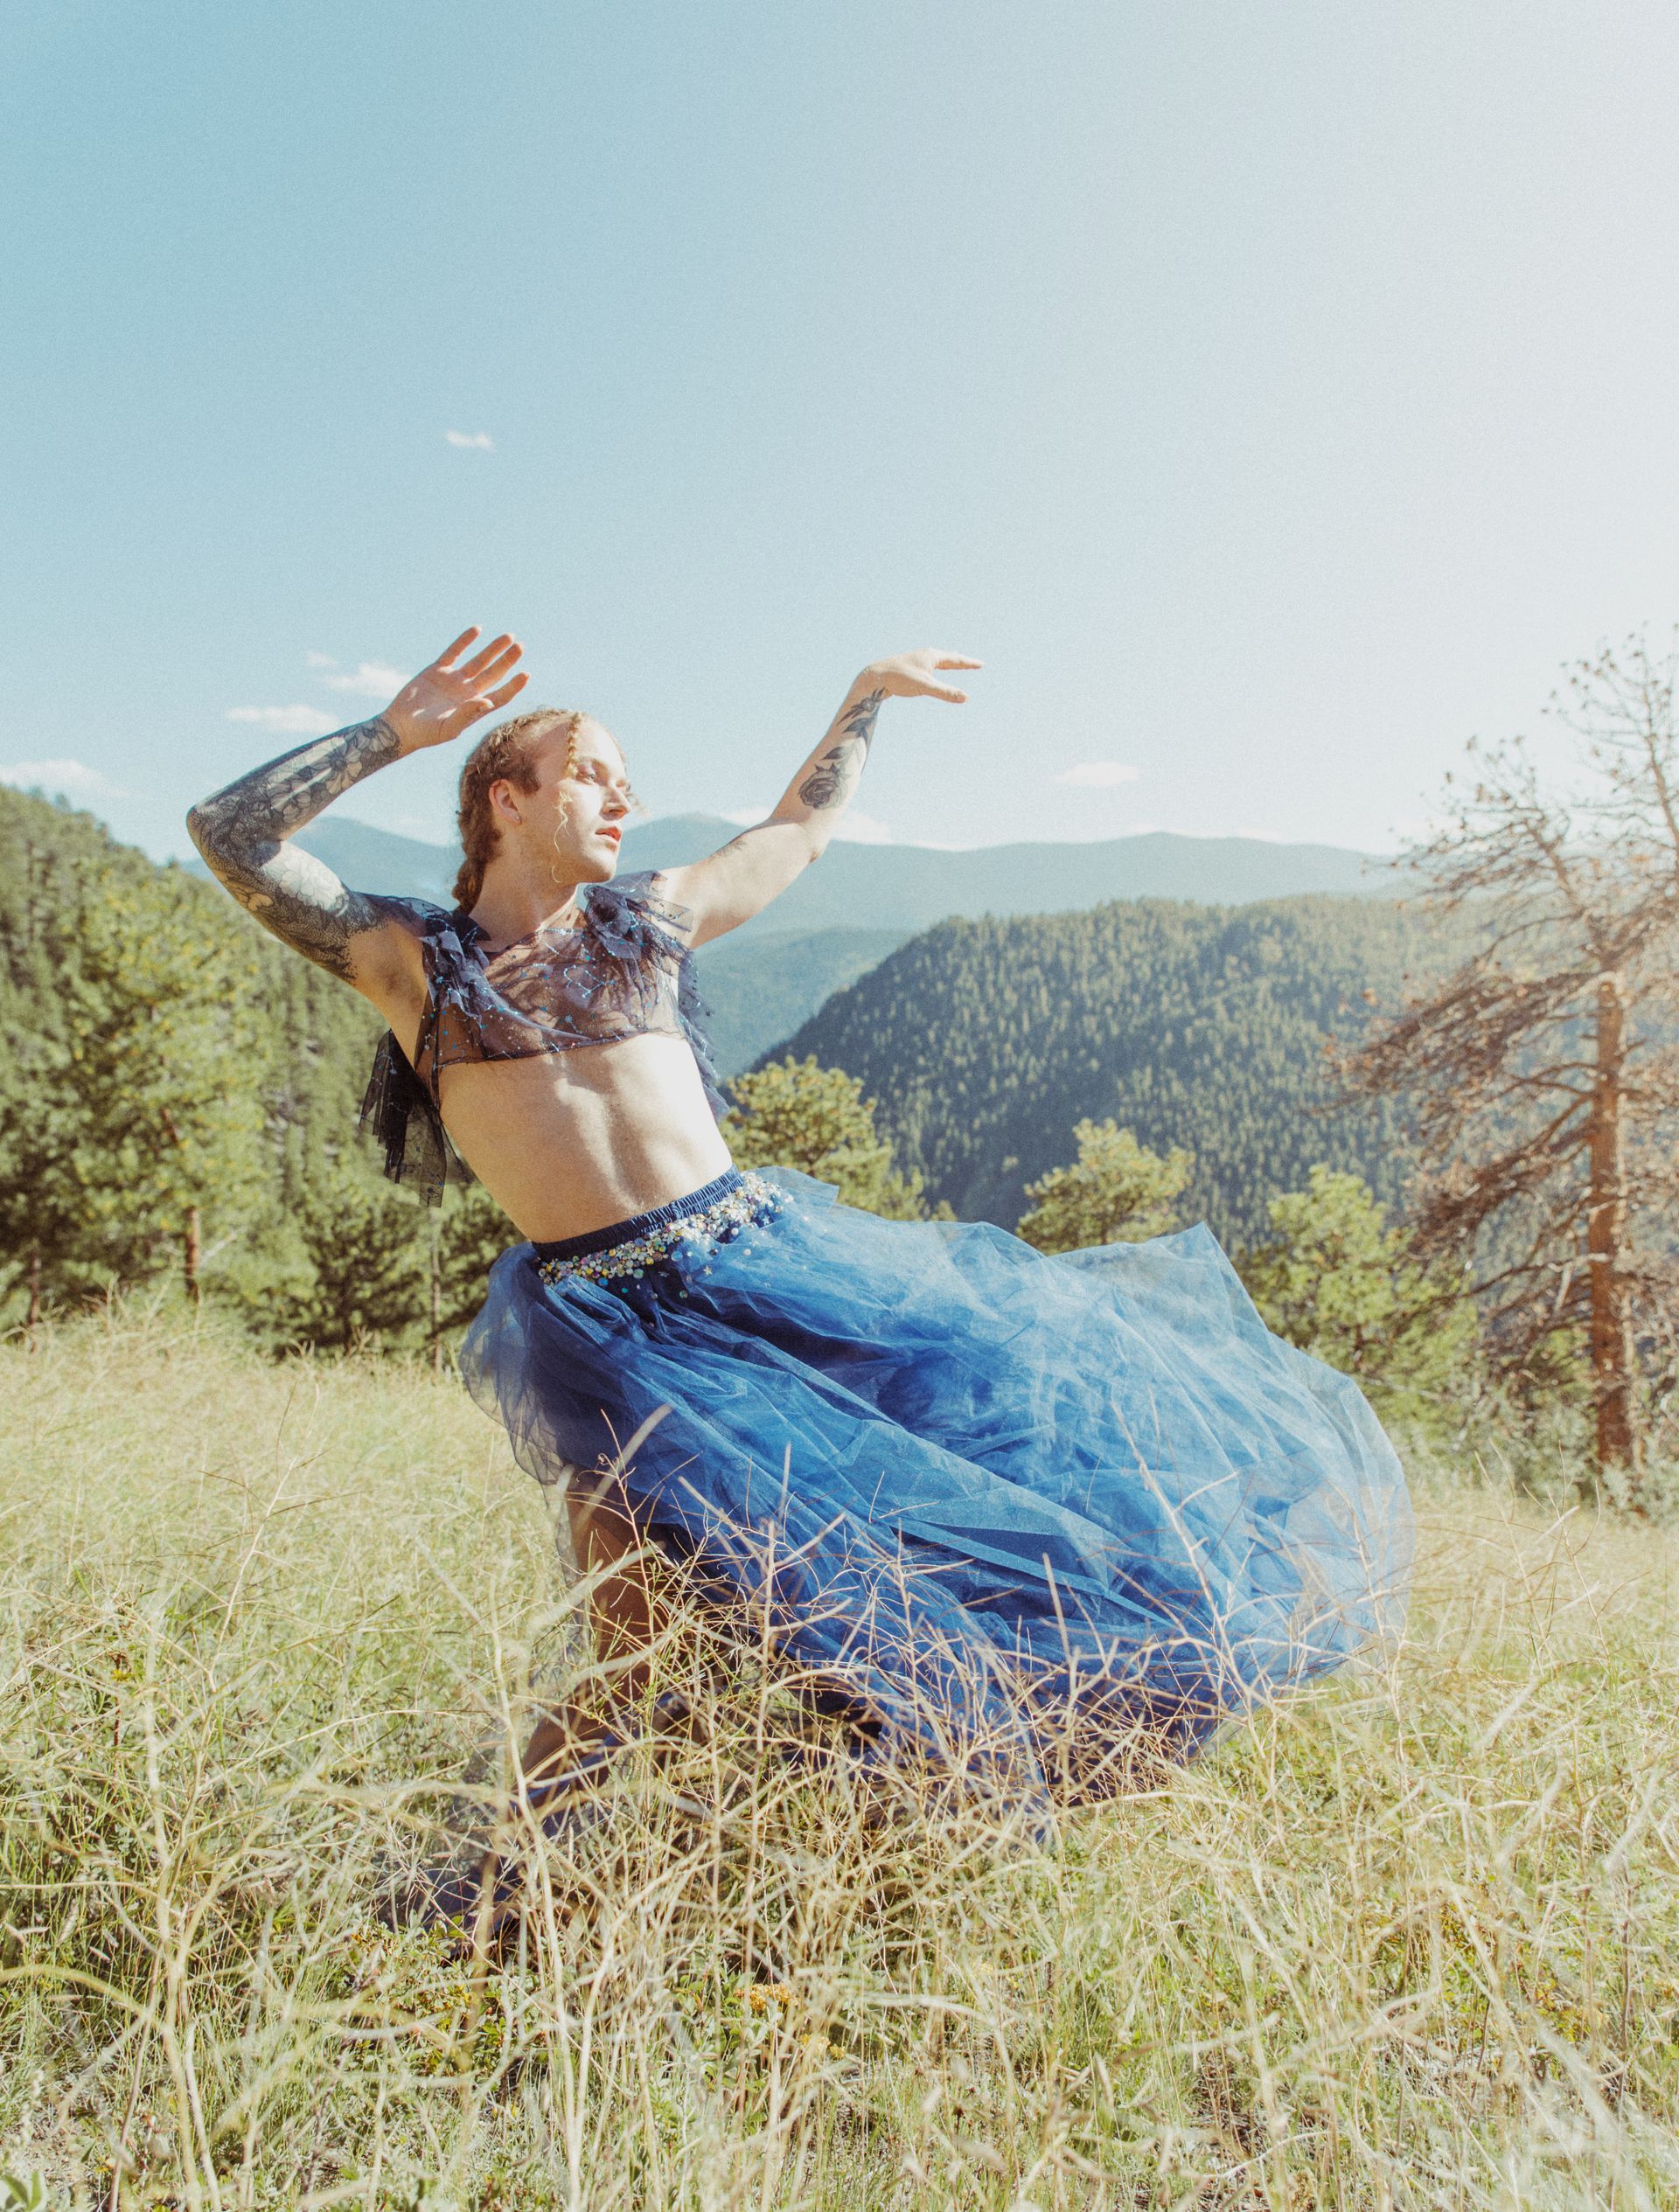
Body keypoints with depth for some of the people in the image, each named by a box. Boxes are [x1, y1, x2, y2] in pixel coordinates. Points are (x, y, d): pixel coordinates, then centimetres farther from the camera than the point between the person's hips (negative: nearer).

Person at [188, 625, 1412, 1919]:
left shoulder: (651, 922, 14)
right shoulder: (408, 958, 5)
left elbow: (802, 831, 30)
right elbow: (231, 837, -4)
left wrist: (867, 699, 33)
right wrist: (393, 733, -8)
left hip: (770, 1253, 4)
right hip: (608, 1321, -4)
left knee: (1003, 1391, 0)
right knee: (640, 1667, -12)